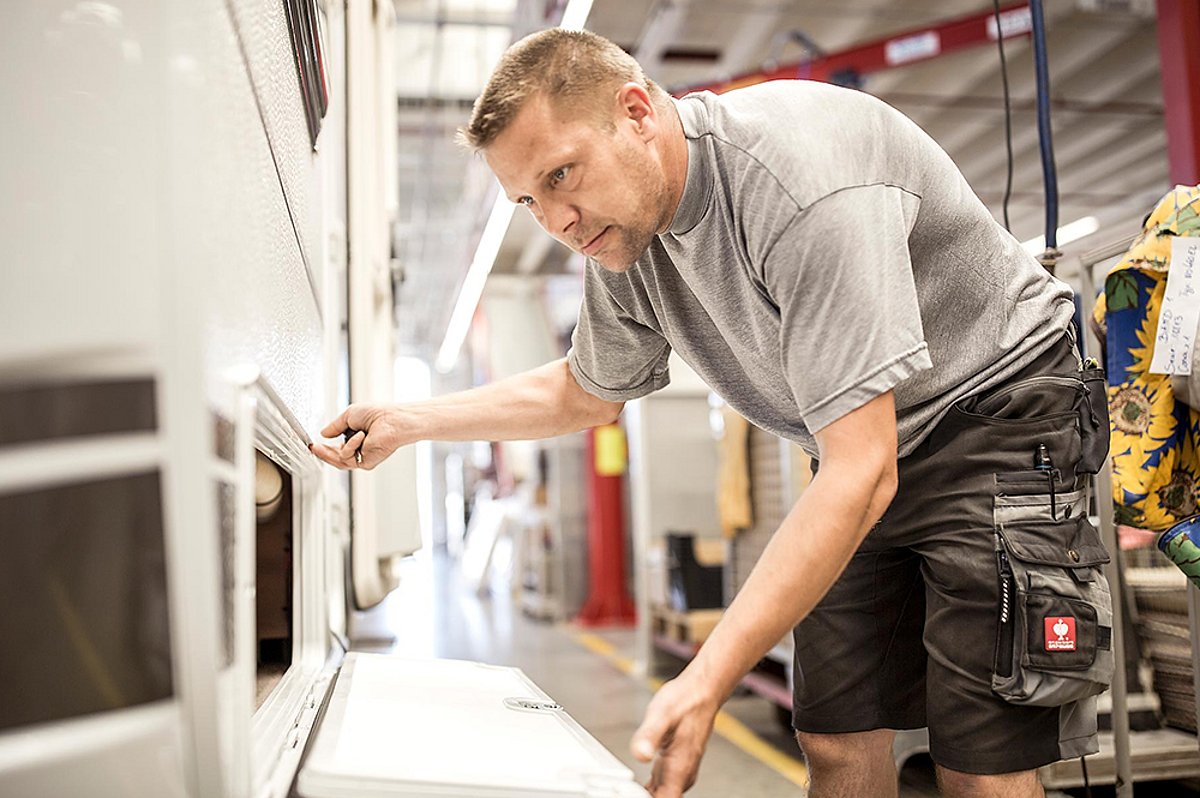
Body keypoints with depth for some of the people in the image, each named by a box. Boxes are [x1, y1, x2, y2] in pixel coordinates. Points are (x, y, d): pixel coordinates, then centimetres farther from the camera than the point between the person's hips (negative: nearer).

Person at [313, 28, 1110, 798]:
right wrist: (407, 421, 2)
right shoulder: (625, 227, -5)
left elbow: (861, 476, -34)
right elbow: (586, 392, 12)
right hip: (868, 452, 7)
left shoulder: (803, 185, -31)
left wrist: (708, 680, -39)